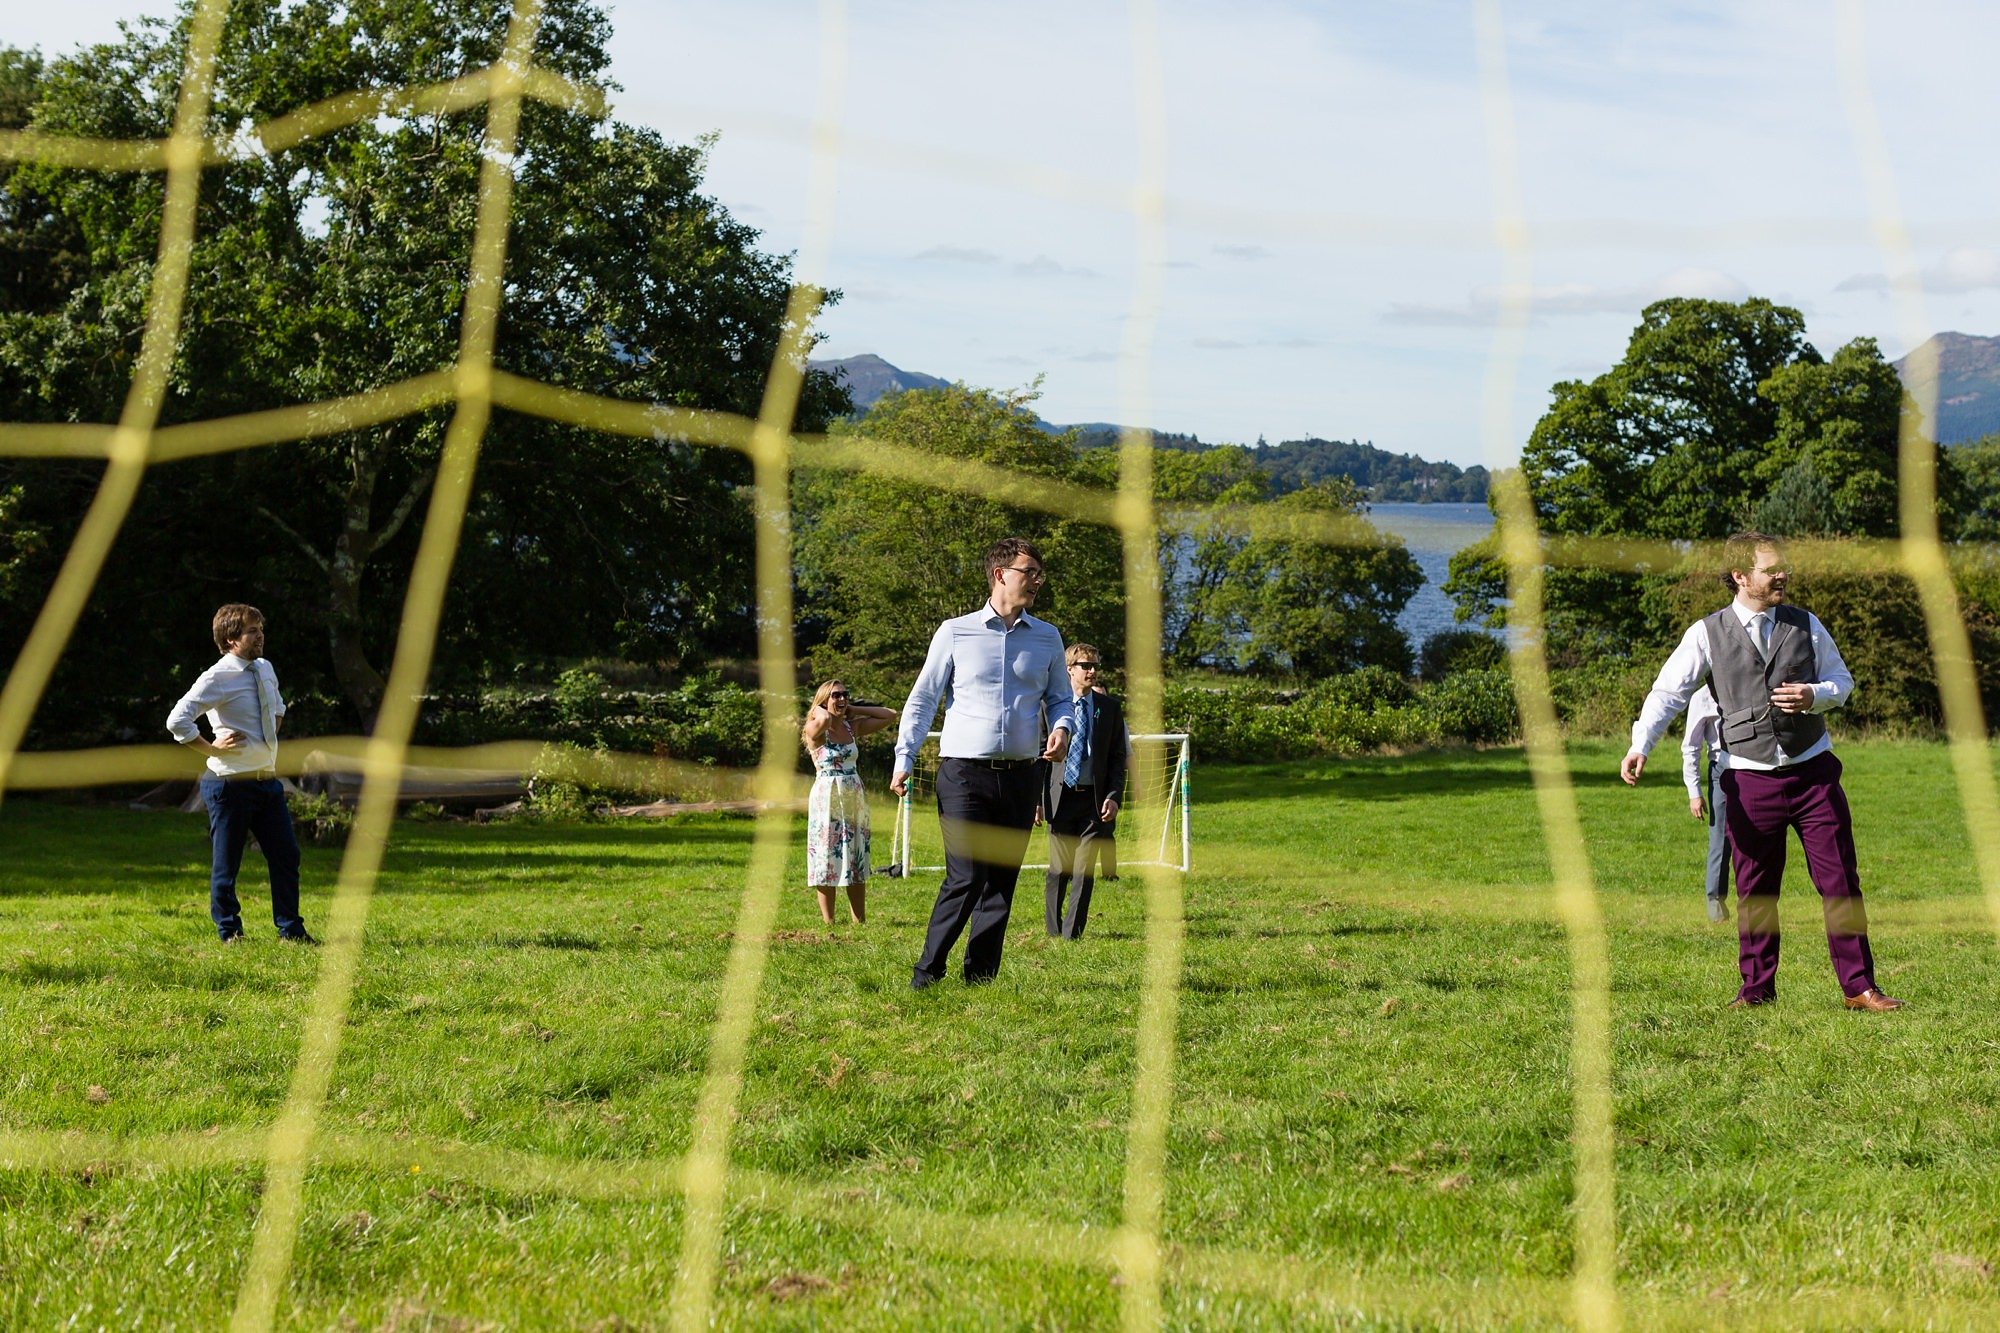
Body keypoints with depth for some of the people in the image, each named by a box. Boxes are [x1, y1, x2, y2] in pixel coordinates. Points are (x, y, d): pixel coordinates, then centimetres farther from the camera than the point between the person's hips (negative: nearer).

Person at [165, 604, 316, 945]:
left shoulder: (265, 669, 10)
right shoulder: (217, 678, -14)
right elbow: (177, 721, -21)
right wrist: (212, 748, -15)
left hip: (268, 780, 7)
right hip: (230, 785, -7)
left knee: (286, 855, 8)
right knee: (226, 864, 4)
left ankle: (290, 930, 19)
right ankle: (230, 934, 17)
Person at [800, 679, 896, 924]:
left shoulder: (853, 728, 8)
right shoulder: (814, 730, -8)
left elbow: (889, 716, 8)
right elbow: (824, 720, -31)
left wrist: (854, 710, 6)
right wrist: (818, 710, -9)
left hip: (855, 800, 5)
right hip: (826, 800, -5)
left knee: (856, 864, 7)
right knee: (826, 861, 0)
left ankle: (859, 920, 12)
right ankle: (828, 921, 6)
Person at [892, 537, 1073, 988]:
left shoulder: (1047, 638, 12)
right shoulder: (955, 633, 3)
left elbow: (1059, 697, 21)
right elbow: (922, 698, 6)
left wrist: (1061, 727, -2)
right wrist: (904, 758, -3)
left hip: (1020, 776, 4)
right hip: (964, 771, -4)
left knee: (1002, 883, 4)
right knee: (966, 878, -12)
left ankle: (981, 976, 11)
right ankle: (927, 970, 0)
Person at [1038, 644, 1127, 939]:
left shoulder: (1109, 708, 8)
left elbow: (1118, 757, 9)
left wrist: (1114, 796, -3)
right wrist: (1035, 798, -4)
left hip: (1094, 799, 1)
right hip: (1059, 795, -1)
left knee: (1085, 869, -3)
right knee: (1059, 868, 4)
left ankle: (1073, 932, 4)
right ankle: (1053, 928, 19)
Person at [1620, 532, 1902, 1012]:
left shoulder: (1806, 625, 6)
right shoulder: (1706, 634, -1)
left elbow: (1842, 680, 13)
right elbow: (1668, 691, -7)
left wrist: (1815, 696, -11)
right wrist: (1639, 746, -21)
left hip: (1813, 769, 2)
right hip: (1750, 777, -1)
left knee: (1840, 882, 1)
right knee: (1755, 891, 5)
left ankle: (1859, 987, 8)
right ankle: (1757, 988, 19)